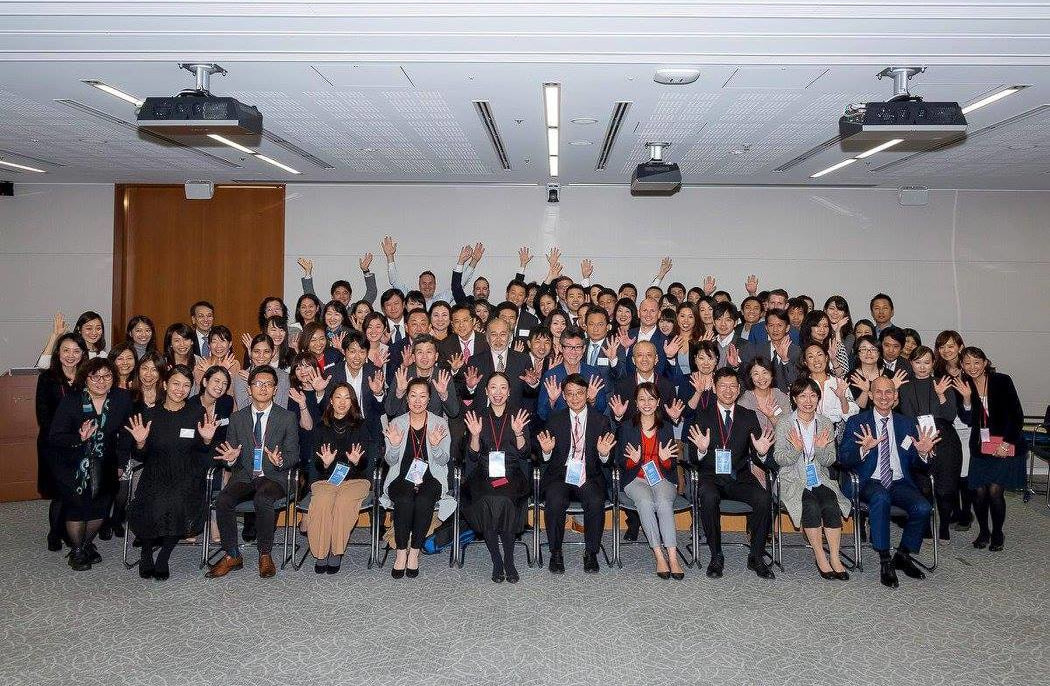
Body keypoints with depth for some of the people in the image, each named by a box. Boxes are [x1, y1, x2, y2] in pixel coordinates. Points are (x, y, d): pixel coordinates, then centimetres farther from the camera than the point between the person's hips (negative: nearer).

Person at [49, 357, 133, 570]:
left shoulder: (122, 399, -7)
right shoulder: (71, 401, -14)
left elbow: (126, 434, 0)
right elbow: (55, 437, -15)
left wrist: (122, 463, -3)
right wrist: (79, 439, -33)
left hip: (105, 466, 3)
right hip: (73, 466, -2)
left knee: (100, 508, 6)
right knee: (76, 508, -3)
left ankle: (87, 543, 34)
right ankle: (77, 551, 22)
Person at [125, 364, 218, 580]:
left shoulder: (198, 413, 4)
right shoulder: (151, 415, 7)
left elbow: (204, 456, 5)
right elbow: (141, 458, 8)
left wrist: (207, 440, -15)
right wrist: (140, 443, -12)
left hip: (186, 476, -1)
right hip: (156, 475, 1)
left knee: (178, 505, -30)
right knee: (155, 508, -28)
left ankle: (163, 559, -7)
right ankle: (146, 554, 1)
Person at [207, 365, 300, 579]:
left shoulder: (287, 418, 5)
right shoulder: (237, 418, 12)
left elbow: (293, 455, 4)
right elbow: (231, 455, 15)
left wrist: (280, 461, -19)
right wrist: (231, 458, -10)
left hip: (274, 477, -3)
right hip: (244, 476, 3)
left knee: (262, 499, -35)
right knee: (223, 500, -27)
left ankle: (265, 555, -17)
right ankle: (232, 555, -11)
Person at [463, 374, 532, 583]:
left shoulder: (518, 415, 8)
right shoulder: (478, 415, 8)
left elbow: (524, 453, 1)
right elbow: (473, 456, 4)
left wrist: (518, 433, -16)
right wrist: (475, 435, -14)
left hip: (512, 474, 0)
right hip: (484, 474, 1)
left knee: (504, 501, -32)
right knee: (488, 502, -31)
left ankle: (509, 561, -16)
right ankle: (497, 561, -15)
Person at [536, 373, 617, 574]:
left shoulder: (600, 420, 8)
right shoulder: (555, 420, 8)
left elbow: (605, 462, 8)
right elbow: (548, 460, 8)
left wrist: (604, 453, -14)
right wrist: (547, 451, -14)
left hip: (589, 478, 0)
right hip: (560, 476, 0)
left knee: (596, 502, -30)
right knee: (555, 502, -30)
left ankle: (591, 553, -8)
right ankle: (556, 553, -9)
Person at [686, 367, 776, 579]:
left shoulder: (749, 416, 10)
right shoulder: (702, 417, 4)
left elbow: (755, 458, 6)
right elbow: (693, 459, 0)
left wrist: (761, 453, -17)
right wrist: (701, 450, -23)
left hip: (740, 478, 2)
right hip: (711, 477, -2)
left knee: (763, 498, -27)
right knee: (708, 497, -34)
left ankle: (756, 557, -9)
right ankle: (716, 556, -16)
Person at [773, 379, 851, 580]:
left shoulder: (826, 424, 8)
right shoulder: (785, 425, -1)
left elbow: (829, 461, 6)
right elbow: (779, 459, -4)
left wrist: (821, 449, -16)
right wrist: (796, 449, -23)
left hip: (819, 478, 3)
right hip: (793, 479, -3)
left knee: (831, 505, -25)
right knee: (811, 506, -28)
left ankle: (834, 558, -16)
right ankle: (821, 558, -17)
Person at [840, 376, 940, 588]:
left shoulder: (907, 423, 15)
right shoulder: (857, 422, 5)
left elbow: (914, 461, 12)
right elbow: (843, 459, -4)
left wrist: (923, 452, -11)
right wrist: (864, 449, -23)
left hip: (899, 483, 3)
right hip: (870, 482, -3)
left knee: (923, 508, -25)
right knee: (880, 497, -36)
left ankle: (903, 556, 1)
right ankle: (885, 561, -24)